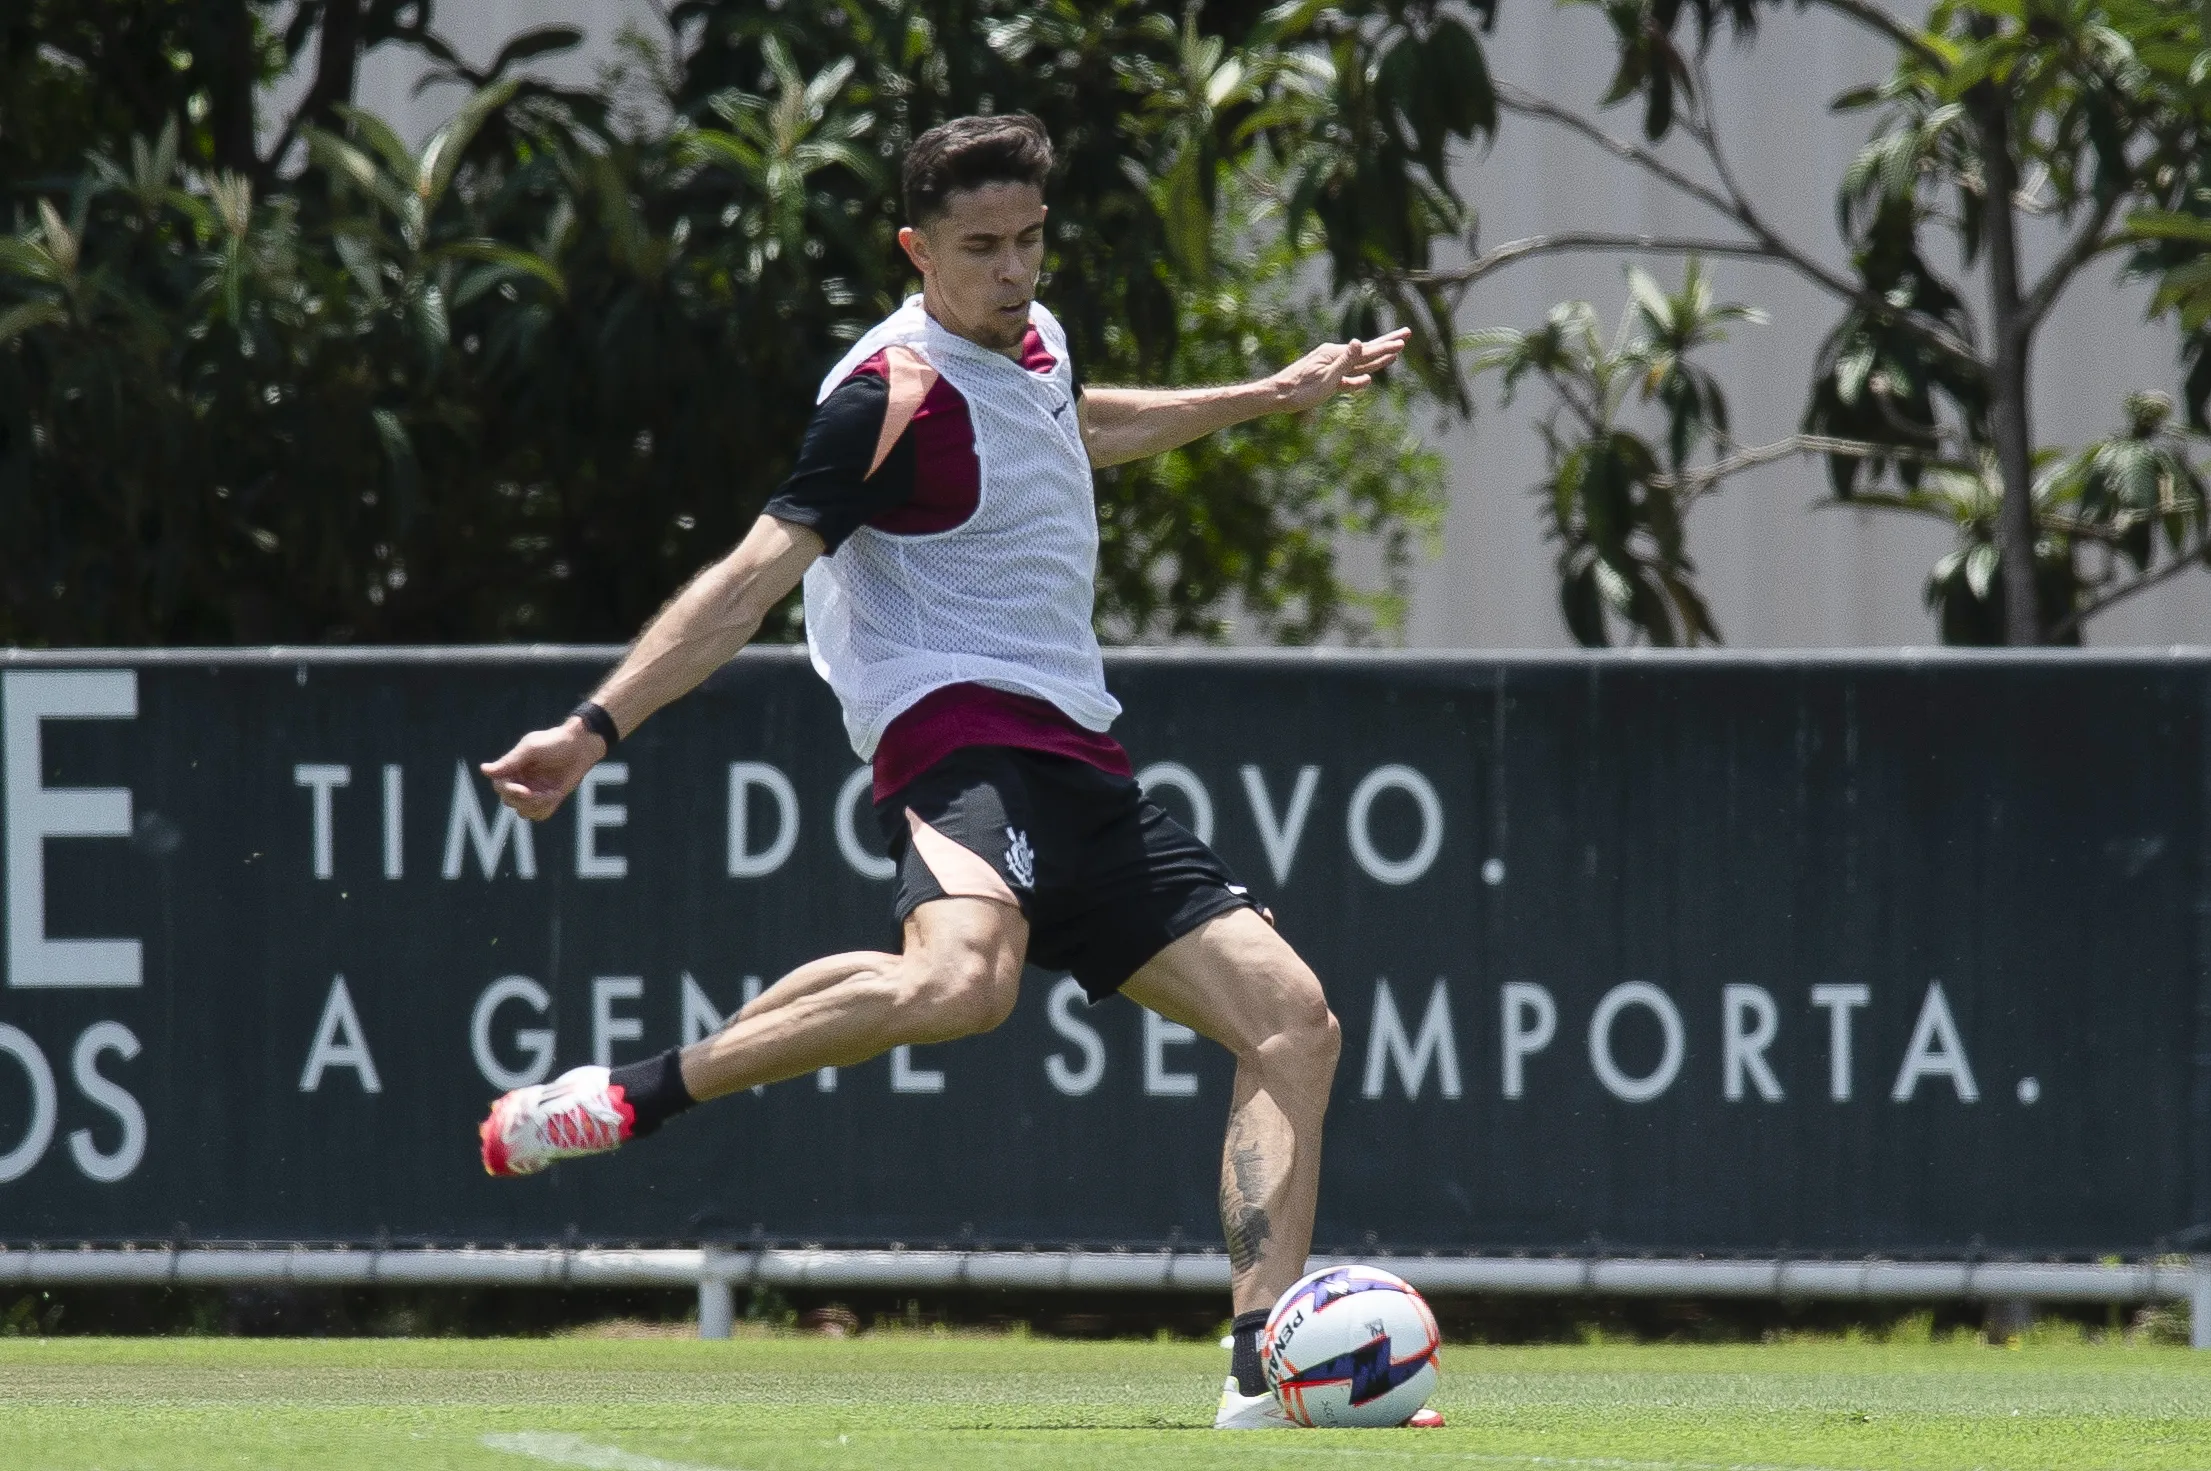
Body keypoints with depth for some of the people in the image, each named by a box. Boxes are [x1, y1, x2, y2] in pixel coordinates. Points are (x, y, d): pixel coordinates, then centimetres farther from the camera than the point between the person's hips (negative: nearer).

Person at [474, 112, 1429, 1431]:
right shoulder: (898, 394, -12)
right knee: (960, 980, -40)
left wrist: (1266, 398, 50)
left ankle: (1266, 1380, 0)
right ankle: (632, 1097, -26)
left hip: (1076, 761, 9)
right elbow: (759, 575, -18)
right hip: (962, 731, -9)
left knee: (1294, 1025, 2)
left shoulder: (1032, 339, 15)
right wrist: (598, 728, -27)